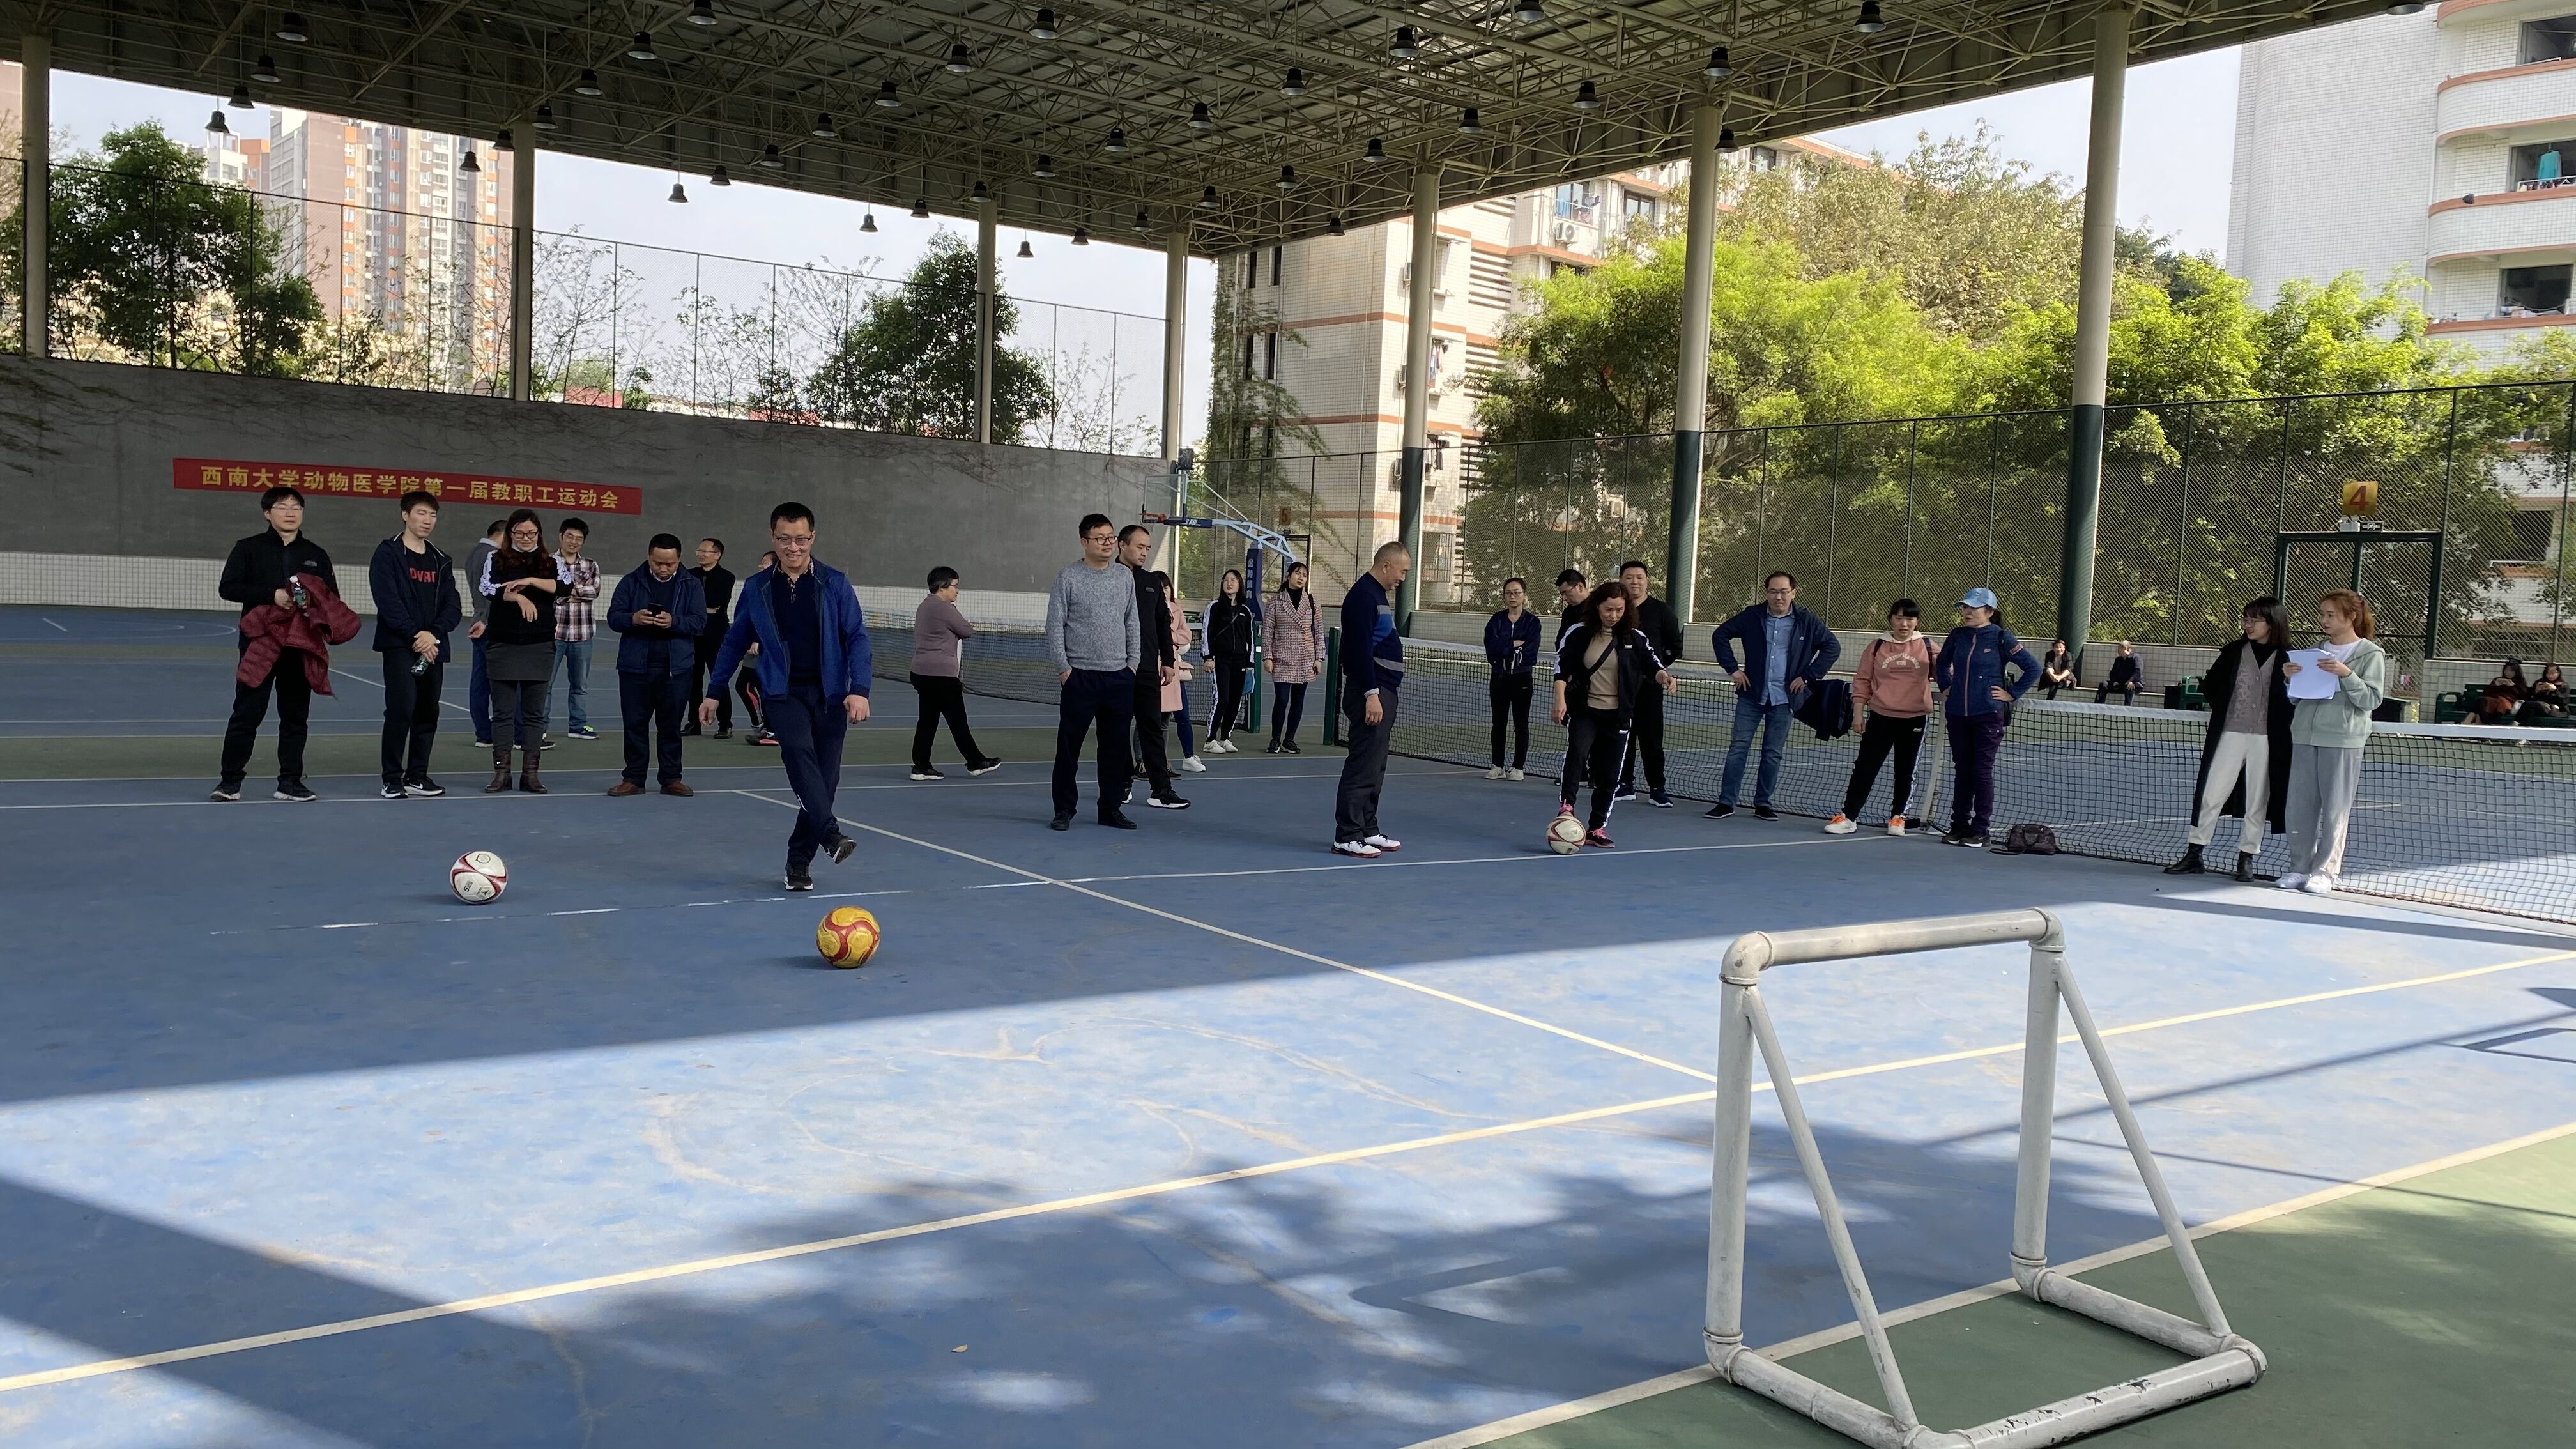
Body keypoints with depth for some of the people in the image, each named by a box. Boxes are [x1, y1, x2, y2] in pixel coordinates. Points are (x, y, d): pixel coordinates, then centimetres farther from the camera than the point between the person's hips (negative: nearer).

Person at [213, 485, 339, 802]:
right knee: (247, 713, -2)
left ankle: (290, 781, 14)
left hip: (301, 647, 3)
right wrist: (272, 595, -18)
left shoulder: (316, 555, 10)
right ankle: (230, 780, 7)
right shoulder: (249, 549, 2)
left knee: (296, 716, 7)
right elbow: (227, 587, -7)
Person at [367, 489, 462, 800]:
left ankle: (417, 777, 15)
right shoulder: (388, 554, -1)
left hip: (433, 647, 5)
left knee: (428, 713, 6)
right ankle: (393, 779, -4)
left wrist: (433, 634, -10)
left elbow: (453, 605, 7)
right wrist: (414, 636, -15)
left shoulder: (441, 561, 15)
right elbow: (387, 601, -10)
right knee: (401, 710, -12)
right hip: (400, 646, -5)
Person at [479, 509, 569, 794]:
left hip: (540, 646, 0)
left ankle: (530, 772, 10)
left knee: (534, 713, 4)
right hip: (502, 645, 0)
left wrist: (530, 581, -19)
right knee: (503, 711, 4)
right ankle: (501, 771, 9)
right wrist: (519, 597, -22)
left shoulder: (551, 563, 7)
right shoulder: (496, 561, 6)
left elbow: (567, 585, -12)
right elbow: (485, 588, -11)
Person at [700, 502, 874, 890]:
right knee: (798, 750, -28)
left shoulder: (835, 583, 0)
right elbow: (734, 643, 15)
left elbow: (857, 637, -2)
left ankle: (799, 862, 13)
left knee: (825, 775, 0)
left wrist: (859, 689, -14)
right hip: (783, 692, 0)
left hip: (829, 693, 0)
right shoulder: (757, 589, 6)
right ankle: (830, 834, -37)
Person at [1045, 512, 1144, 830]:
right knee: (1069, 745, 1)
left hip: (1120, 676, 4)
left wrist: (1133, 662, 8)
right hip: (1079, 676, -4)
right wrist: (1064, 667, -8)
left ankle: (1111, 809, 17)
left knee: (1116, 746, 7)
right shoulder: (1069, 576, -3)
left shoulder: (1125, 576, 9)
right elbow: (1055, 625, -4)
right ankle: (1064, 810, 10)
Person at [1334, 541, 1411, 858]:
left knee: (1374, 767, 13)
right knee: (1363, 767, -9)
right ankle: (1347, 837, -7)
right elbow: (1361, 648, -21)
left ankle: (1368, 831, 20)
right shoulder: (1364, 595, -13)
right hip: (1371, 693, -11)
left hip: (1384, 692, 11)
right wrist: (1371, 694, -24)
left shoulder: (1379, 594, 19)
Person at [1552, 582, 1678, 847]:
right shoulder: (1579, 633, -3)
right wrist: (1561, 700, -16)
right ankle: (1566, 806, -28)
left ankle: (1596, 829, 18)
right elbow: (1562, 668, -4)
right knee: (1578, 751, -31)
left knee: (1609, 776, 5)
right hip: (1584, 711, -2)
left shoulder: (1635, 638, 0)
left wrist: (1664, 676, -22)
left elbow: (1652, 665, 1)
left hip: (1617, 716, 2)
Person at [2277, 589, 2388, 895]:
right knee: (2300, 807, 5)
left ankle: (2325, 872, 4)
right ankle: (2299, 869, 12)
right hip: (2305, 737, 5)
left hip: (2343, 741, -5)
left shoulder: (2370, 654, 0)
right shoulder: (2315, 652, 16)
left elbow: (2372, 700, -7)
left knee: (2335, 809, -2)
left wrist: (2347, 675, -19)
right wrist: (2292, 679, 0)